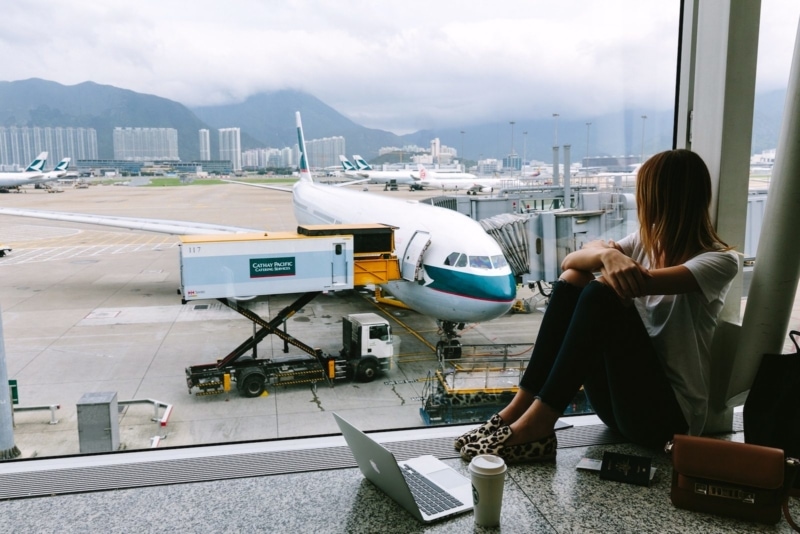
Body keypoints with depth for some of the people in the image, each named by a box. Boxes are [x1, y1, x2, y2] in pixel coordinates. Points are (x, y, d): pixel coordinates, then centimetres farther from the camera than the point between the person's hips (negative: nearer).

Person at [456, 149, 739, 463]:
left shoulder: (720, 260, -8)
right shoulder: (646, 241, 10)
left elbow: (643, 283, -28)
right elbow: (570, 261, -6)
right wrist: (605, 254, -28)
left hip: (669, 414, -6)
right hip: (620, 400, 6)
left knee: (601, 293, -27)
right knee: (573, 278, -13)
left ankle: (537, 423, -28)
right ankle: (521, 407, -19)